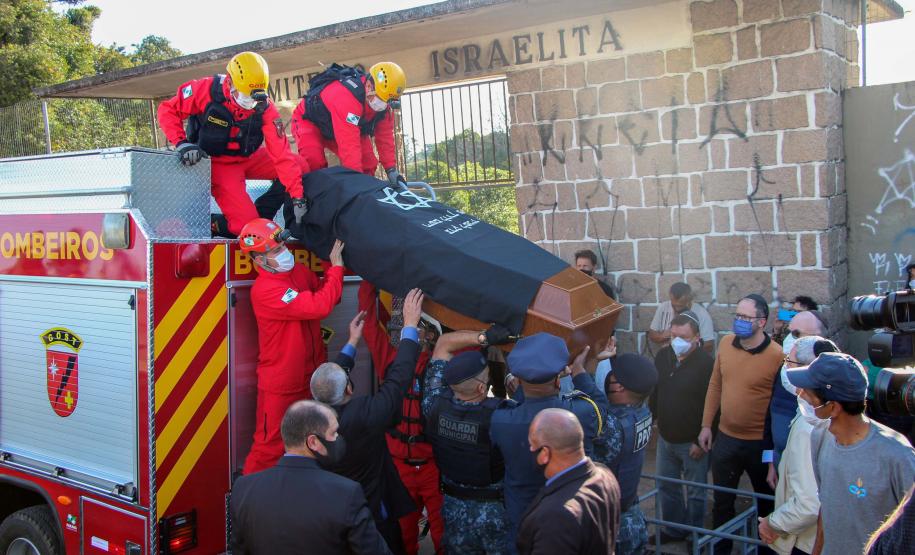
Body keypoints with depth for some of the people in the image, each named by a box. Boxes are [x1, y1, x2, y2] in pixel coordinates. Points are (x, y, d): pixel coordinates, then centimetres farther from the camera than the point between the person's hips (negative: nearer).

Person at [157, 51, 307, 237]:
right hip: (218, 164, -4)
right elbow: (168, 110, -10)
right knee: (245, 225, -22)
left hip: (250, 159, 4)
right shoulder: (207, 89, -22)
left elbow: (282, 154, -21)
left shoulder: (265, 108, -16)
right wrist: (181, 143, -27)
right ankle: (211, 226, 9)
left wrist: (298, 199, -27)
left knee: (301, 168, -13)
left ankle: (261, 216, -1)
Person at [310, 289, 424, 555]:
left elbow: (328, 382, 4)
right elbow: (398, 378, -23)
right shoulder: (365, 415, -31)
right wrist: (410, 324, -14)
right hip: (372, 516, -5)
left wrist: (352, 342, 15)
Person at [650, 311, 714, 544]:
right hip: (665, 437, 6)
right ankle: (673, 529, 36)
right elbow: (653, 392, 13)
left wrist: (702, 441, -17)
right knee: (667, 487, 18)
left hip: (692, 442, -6)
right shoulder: (663, 356, 1)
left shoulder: (706, 363, -19)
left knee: (695, 492, 9)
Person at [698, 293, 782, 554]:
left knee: (766, 501, 19)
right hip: (726, 438, 4)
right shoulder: (726, 343, -3)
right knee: (722, 501, 17)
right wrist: (706, 425, 8)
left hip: (761, 443, -4)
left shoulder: (777, 356, -19)